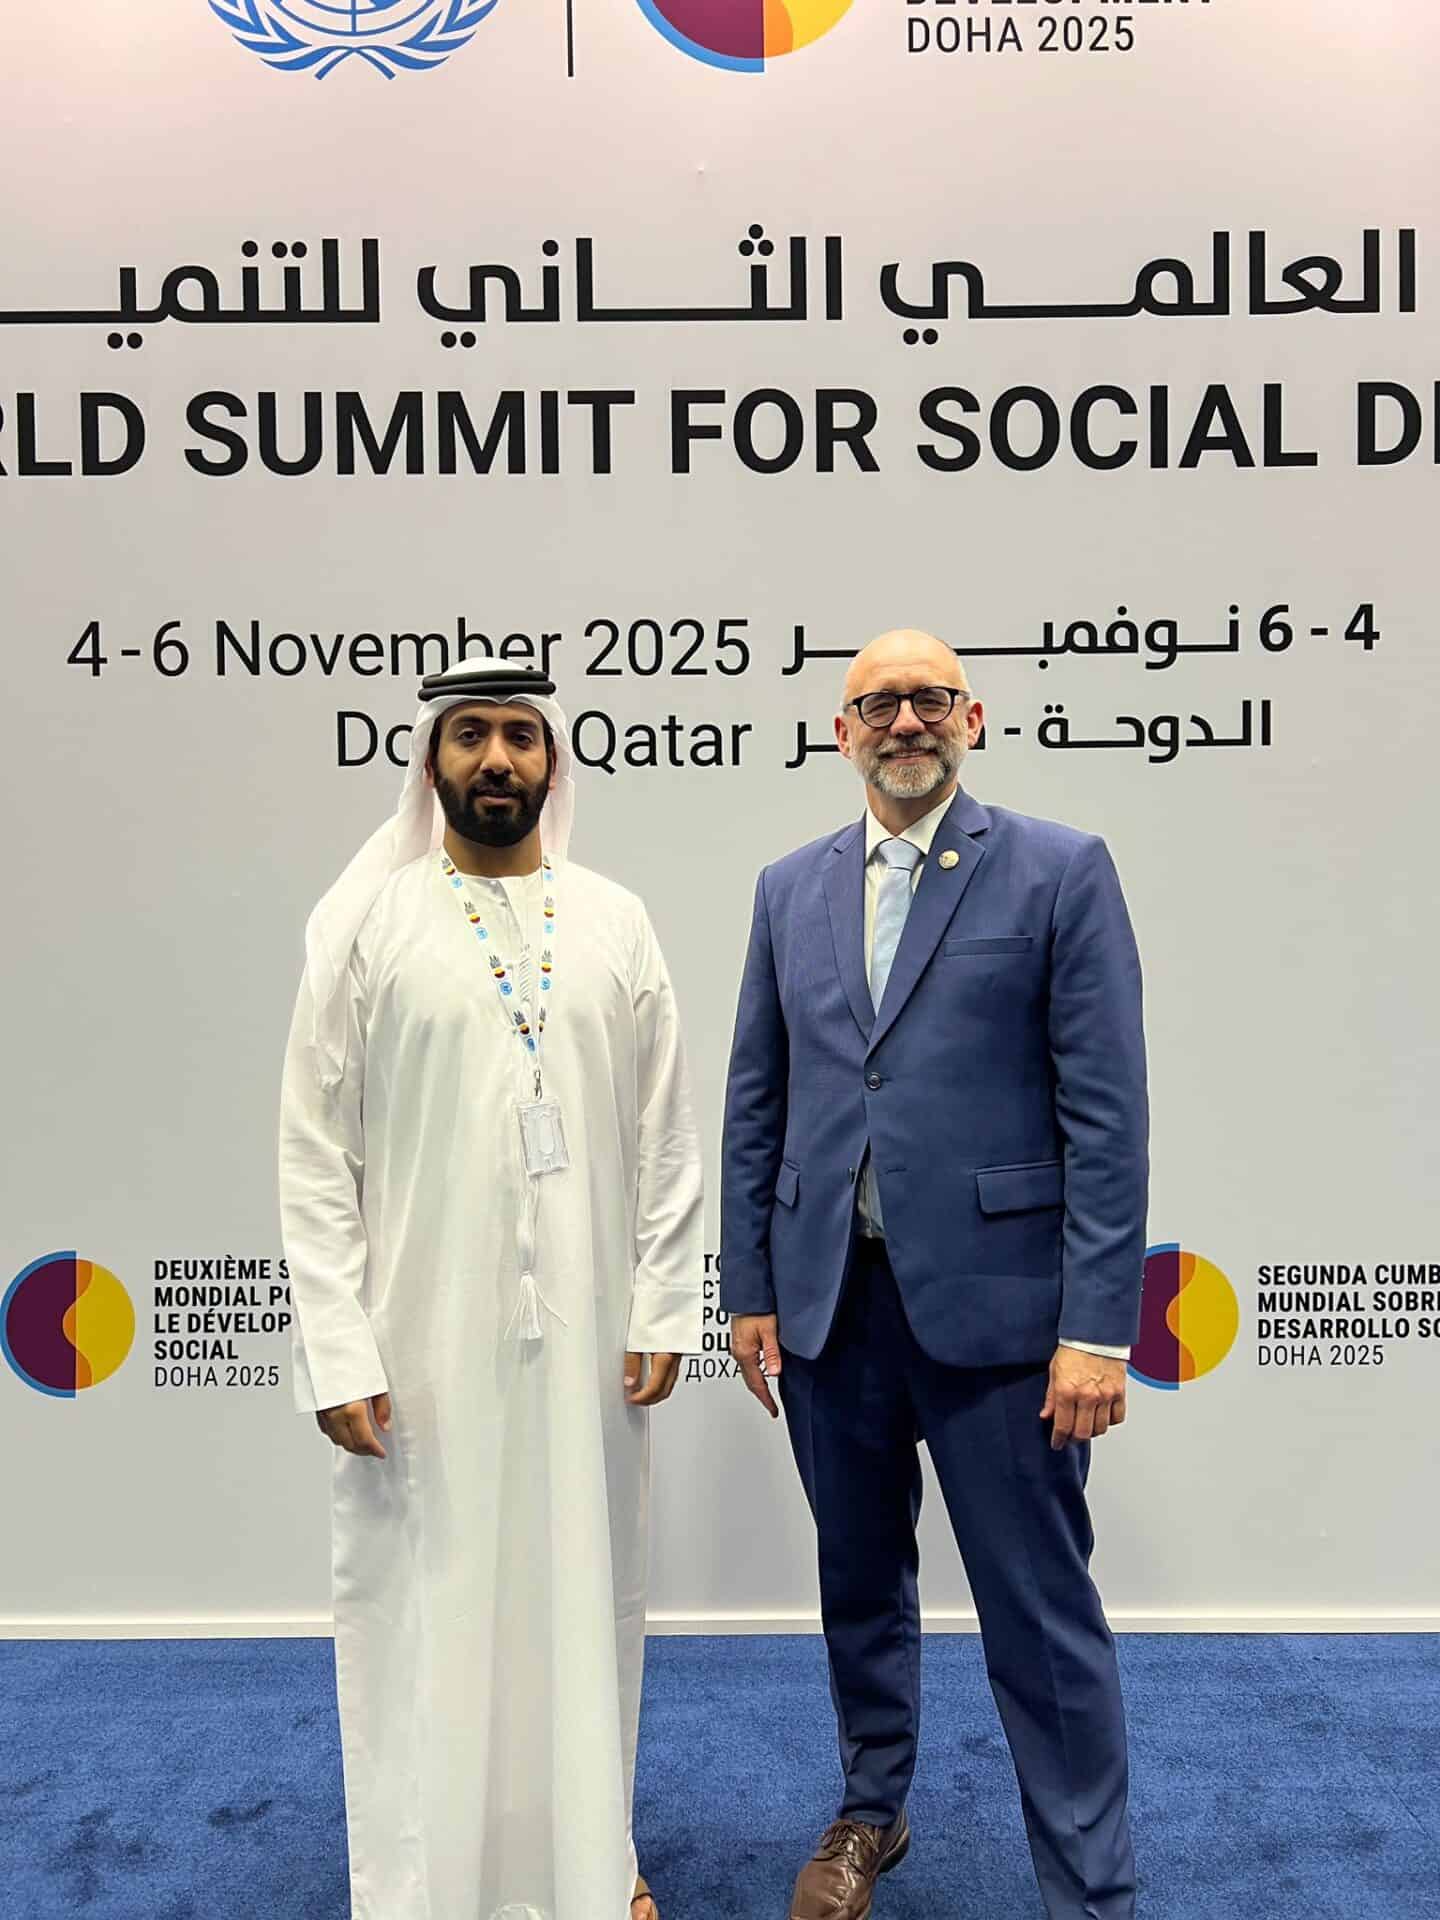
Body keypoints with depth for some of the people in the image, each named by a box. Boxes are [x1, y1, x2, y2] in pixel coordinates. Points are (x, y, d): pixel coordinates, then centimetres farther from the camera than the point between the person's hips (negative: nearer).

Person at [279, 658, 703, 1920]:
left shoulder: (615, 920, 4)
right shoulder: (366, 921, -3)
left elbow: (665, 1136, 5)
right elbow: (318, 1152, -4)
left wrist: (663, 1309, 0)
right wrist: (338, 1350, -9)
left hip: (586, 1335, 3)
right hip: (423, 1339, -2)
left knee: (584, 1597, 15)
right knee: (426, 1613, 9)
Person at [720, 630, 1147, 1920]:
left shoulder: (1061, 872, -4)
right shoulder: (791, 889, 9)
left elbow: (1106, 1116, -9)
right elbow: (756, 1107, 10)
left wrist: (1097, 1327, -13)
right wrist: (749, 1289, 8)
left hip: (990, 1303, -4)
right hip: (828, 1304, 5)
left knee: (1041, 1614, 7)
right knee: (860, 1581, 22)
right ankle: (872, 1812, 45)